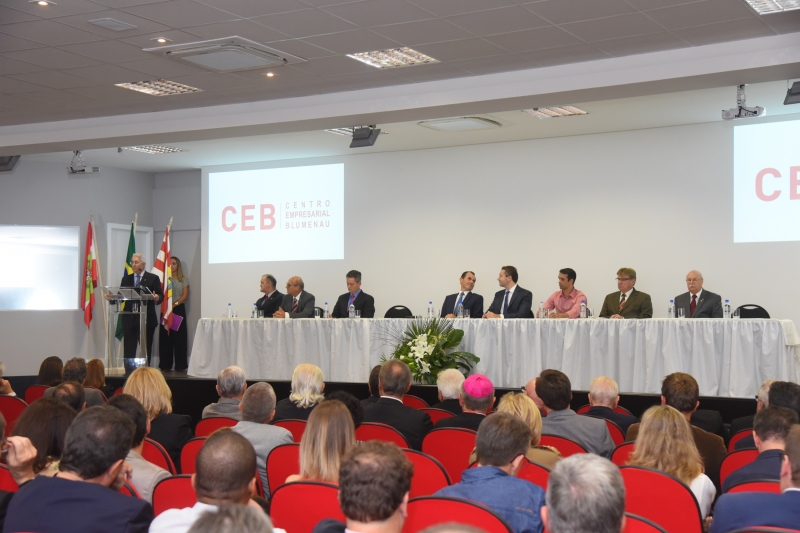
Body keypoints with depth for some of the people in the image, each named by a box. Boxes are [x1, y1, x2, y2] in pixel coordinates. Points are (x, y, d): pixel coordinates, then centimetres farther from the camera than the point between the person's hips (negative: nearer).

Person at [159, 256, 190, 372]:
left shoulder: (183, 280, 9)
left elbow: (185, 295, 0)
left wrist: (175, 304, -13)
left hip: (178, 309, 0)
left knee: (179, 336, -3)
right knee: (165, 337, -2)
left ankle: (180, 365, -1)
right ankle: (166, 365, 0)